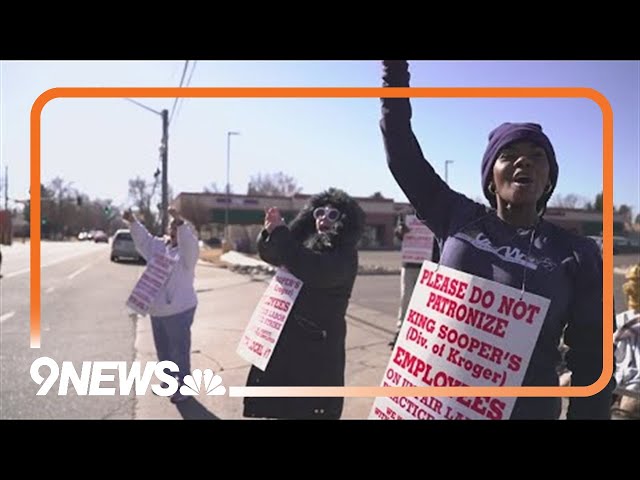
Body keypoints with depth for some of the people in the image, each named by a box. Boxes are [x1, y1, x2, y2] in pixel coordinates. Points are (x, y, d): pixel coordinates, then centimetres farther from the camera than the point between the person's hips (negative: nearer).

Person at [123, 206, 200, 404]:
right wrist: (133, 221, 1)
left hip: (179, 310, -8)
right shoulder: (159, 246, 8)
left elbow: (189, 242, -32)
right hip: (157, 310, 8)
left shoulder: (187, 251, -13)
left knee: (179, 350, 1)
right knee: (162, 349, 20)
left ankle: (183, 386, 13)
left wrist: (180, 221, -44)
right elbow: (143, 238, 14)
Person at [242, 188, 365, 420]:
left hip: (317, 343, -7)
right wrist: (271, 231, -8)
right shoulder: (304, 242, 8)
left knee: (308, 408, 2)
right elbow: (270, 254, 15)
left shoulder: (345, 255, -12)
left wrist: (279, 233, -25)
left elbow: (315, 271, -29)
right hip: (285, 334, 7)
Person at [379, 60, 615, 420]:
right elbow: (402, 150, 0)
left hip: (524, 410, -2)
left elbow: (592, 360, -2)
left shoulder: (577, 254, -5)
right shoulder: (460, 219, -1)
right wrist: (395, 68, 0)